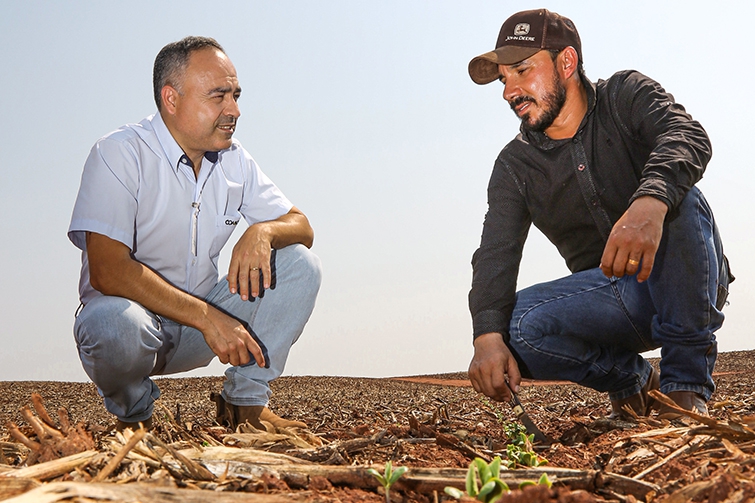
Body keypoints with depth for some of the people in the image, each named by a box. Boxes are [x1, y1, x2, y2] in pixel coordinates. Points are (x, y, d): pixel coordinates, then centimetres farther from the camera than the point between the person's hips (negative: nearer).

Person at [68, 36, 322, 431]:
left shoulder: (234, 159, 3)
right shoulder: (119, 154, -17)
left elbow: (301, 228, 4)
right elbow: (107, 271, -27)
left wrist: (263, 232, -22)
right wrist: (208, 318, -34)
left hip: (201, 325, 6)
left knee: (300, 264, -9)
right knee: (117, 326, -40)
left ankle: (246, 401, -4)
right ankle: (133, 412, -5)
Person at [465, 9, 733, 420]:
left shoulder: (625, 96, -5)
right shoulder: (515, 167, 2)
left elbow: (687, 137, -27)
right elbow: (496, 253, -12)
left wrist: (649, 204, -50)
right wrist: (488, 335, -33)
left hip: (685, 283, -2)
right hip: (613, 298, 2)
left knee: (677, 200, -33)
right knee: (519, 322, -26)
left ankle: (685, 382, -23)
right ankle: (630, 380, 2)